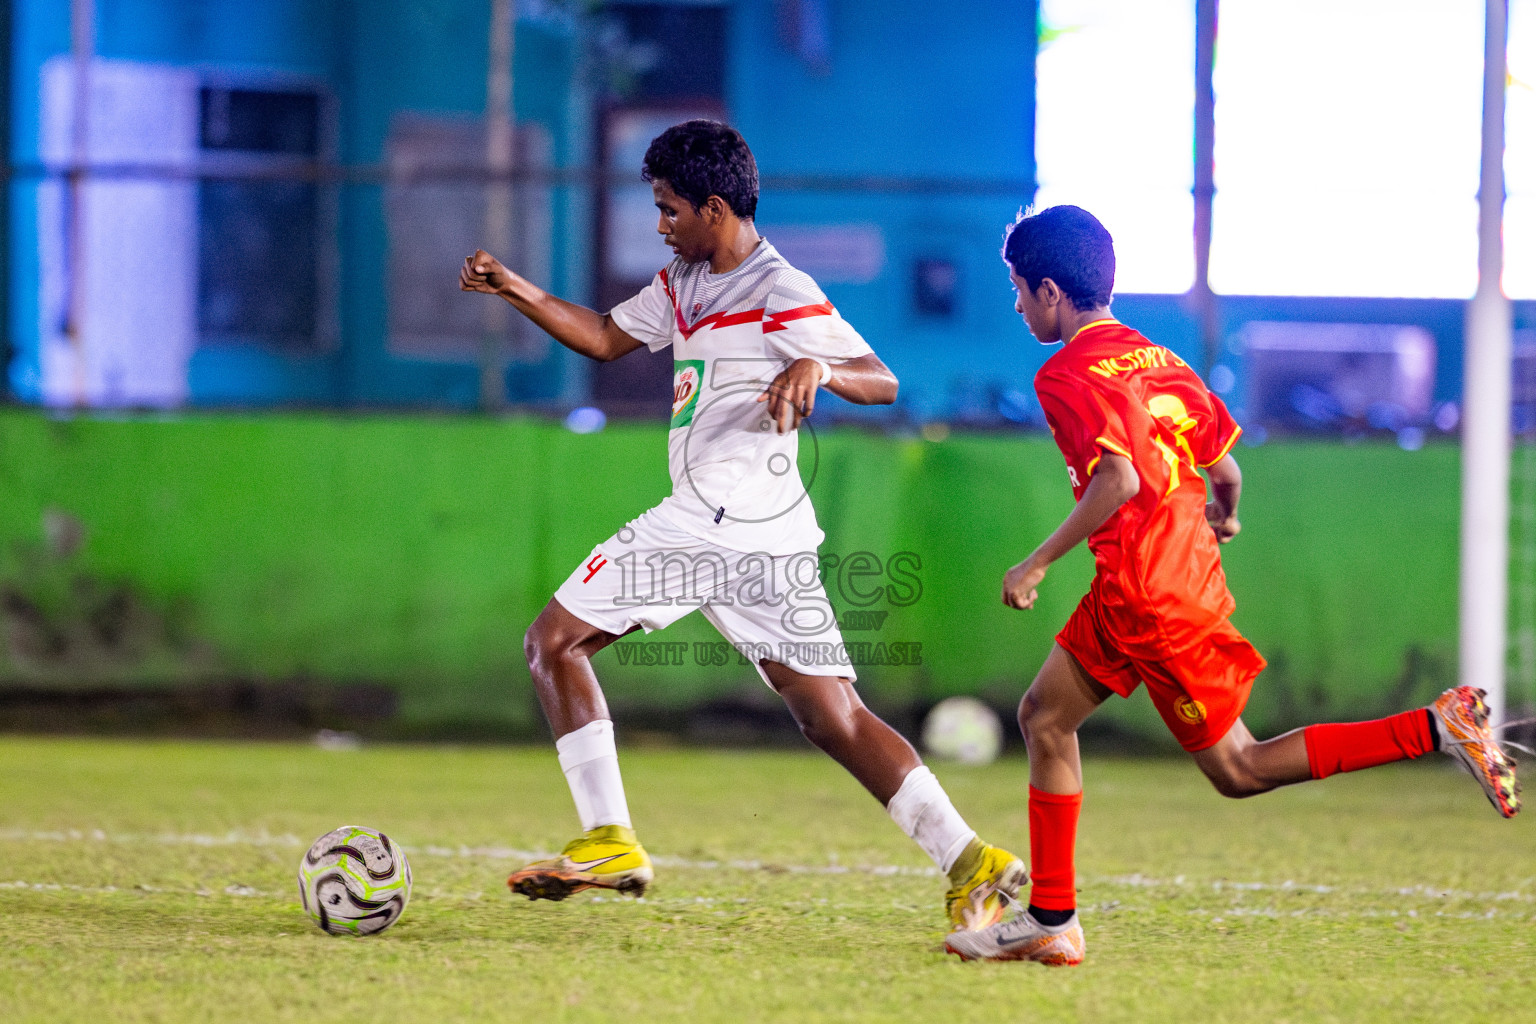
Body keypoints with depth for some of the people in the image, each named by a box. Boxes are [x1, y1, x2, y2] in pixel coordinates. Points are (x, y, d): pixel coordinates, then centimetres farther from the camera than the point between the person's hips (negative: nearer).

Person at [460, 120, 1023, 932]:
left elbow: (882, 382, -15)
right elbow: (605, 339, 27)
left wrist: (815, 369, -35)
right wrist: (513, 290, 18)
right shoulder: (682, 283, 14)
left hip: (761, 537, -9)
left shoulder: (783, 294, -12)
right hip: (689, 523, 9)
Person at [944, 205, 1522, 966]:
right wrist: (1221, 518, 37)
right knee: (1045, 716, 14)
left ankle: (1438, 728, -9)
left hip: (1149, 599, -9)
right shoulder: (1155, 359, 12)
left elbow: (1121, 477, -27)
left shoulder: (1069, 375, -13)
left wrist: (1038, 563, -21)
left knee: (1236, 769, -1)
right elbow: (1224, 466, 15)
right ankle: (1050, 921, 12)